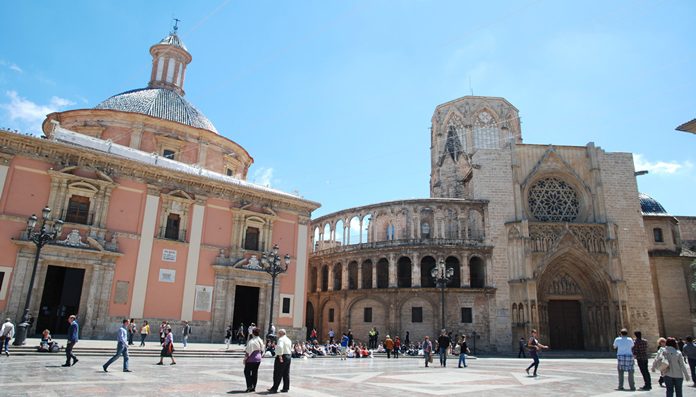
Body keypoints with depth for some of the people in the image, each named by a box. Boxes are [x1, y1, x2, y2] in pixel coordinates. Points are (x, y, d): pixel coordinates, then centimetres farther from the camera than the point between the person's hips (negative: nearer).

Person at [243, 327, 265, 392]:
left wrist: (245, 358, -7)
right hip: (258, 359, 7)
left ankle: (249, 386, -3)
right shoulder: (260, 341, 3)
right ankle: (253, 387, 16)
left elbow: (248, 351, -17)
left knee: (247, 372, 6)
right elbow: (262, 350, 10)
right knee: (255, 373, 13)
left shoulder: (252, 341, -19)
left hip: (251, 360, -7)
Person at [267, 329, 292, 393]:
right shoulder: (289, 340, 16)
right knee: (286, 374, 11)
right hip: (289, 356, 9)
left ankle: (274, 388, 2)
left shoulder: (281, 339, -12)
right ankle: (286, 388, 14)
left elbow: (280, 347, -28)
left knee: (278, 374, -2)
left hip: (282, 357, -9)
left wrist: (280, 356, -27)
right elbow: (291, 349, 19)